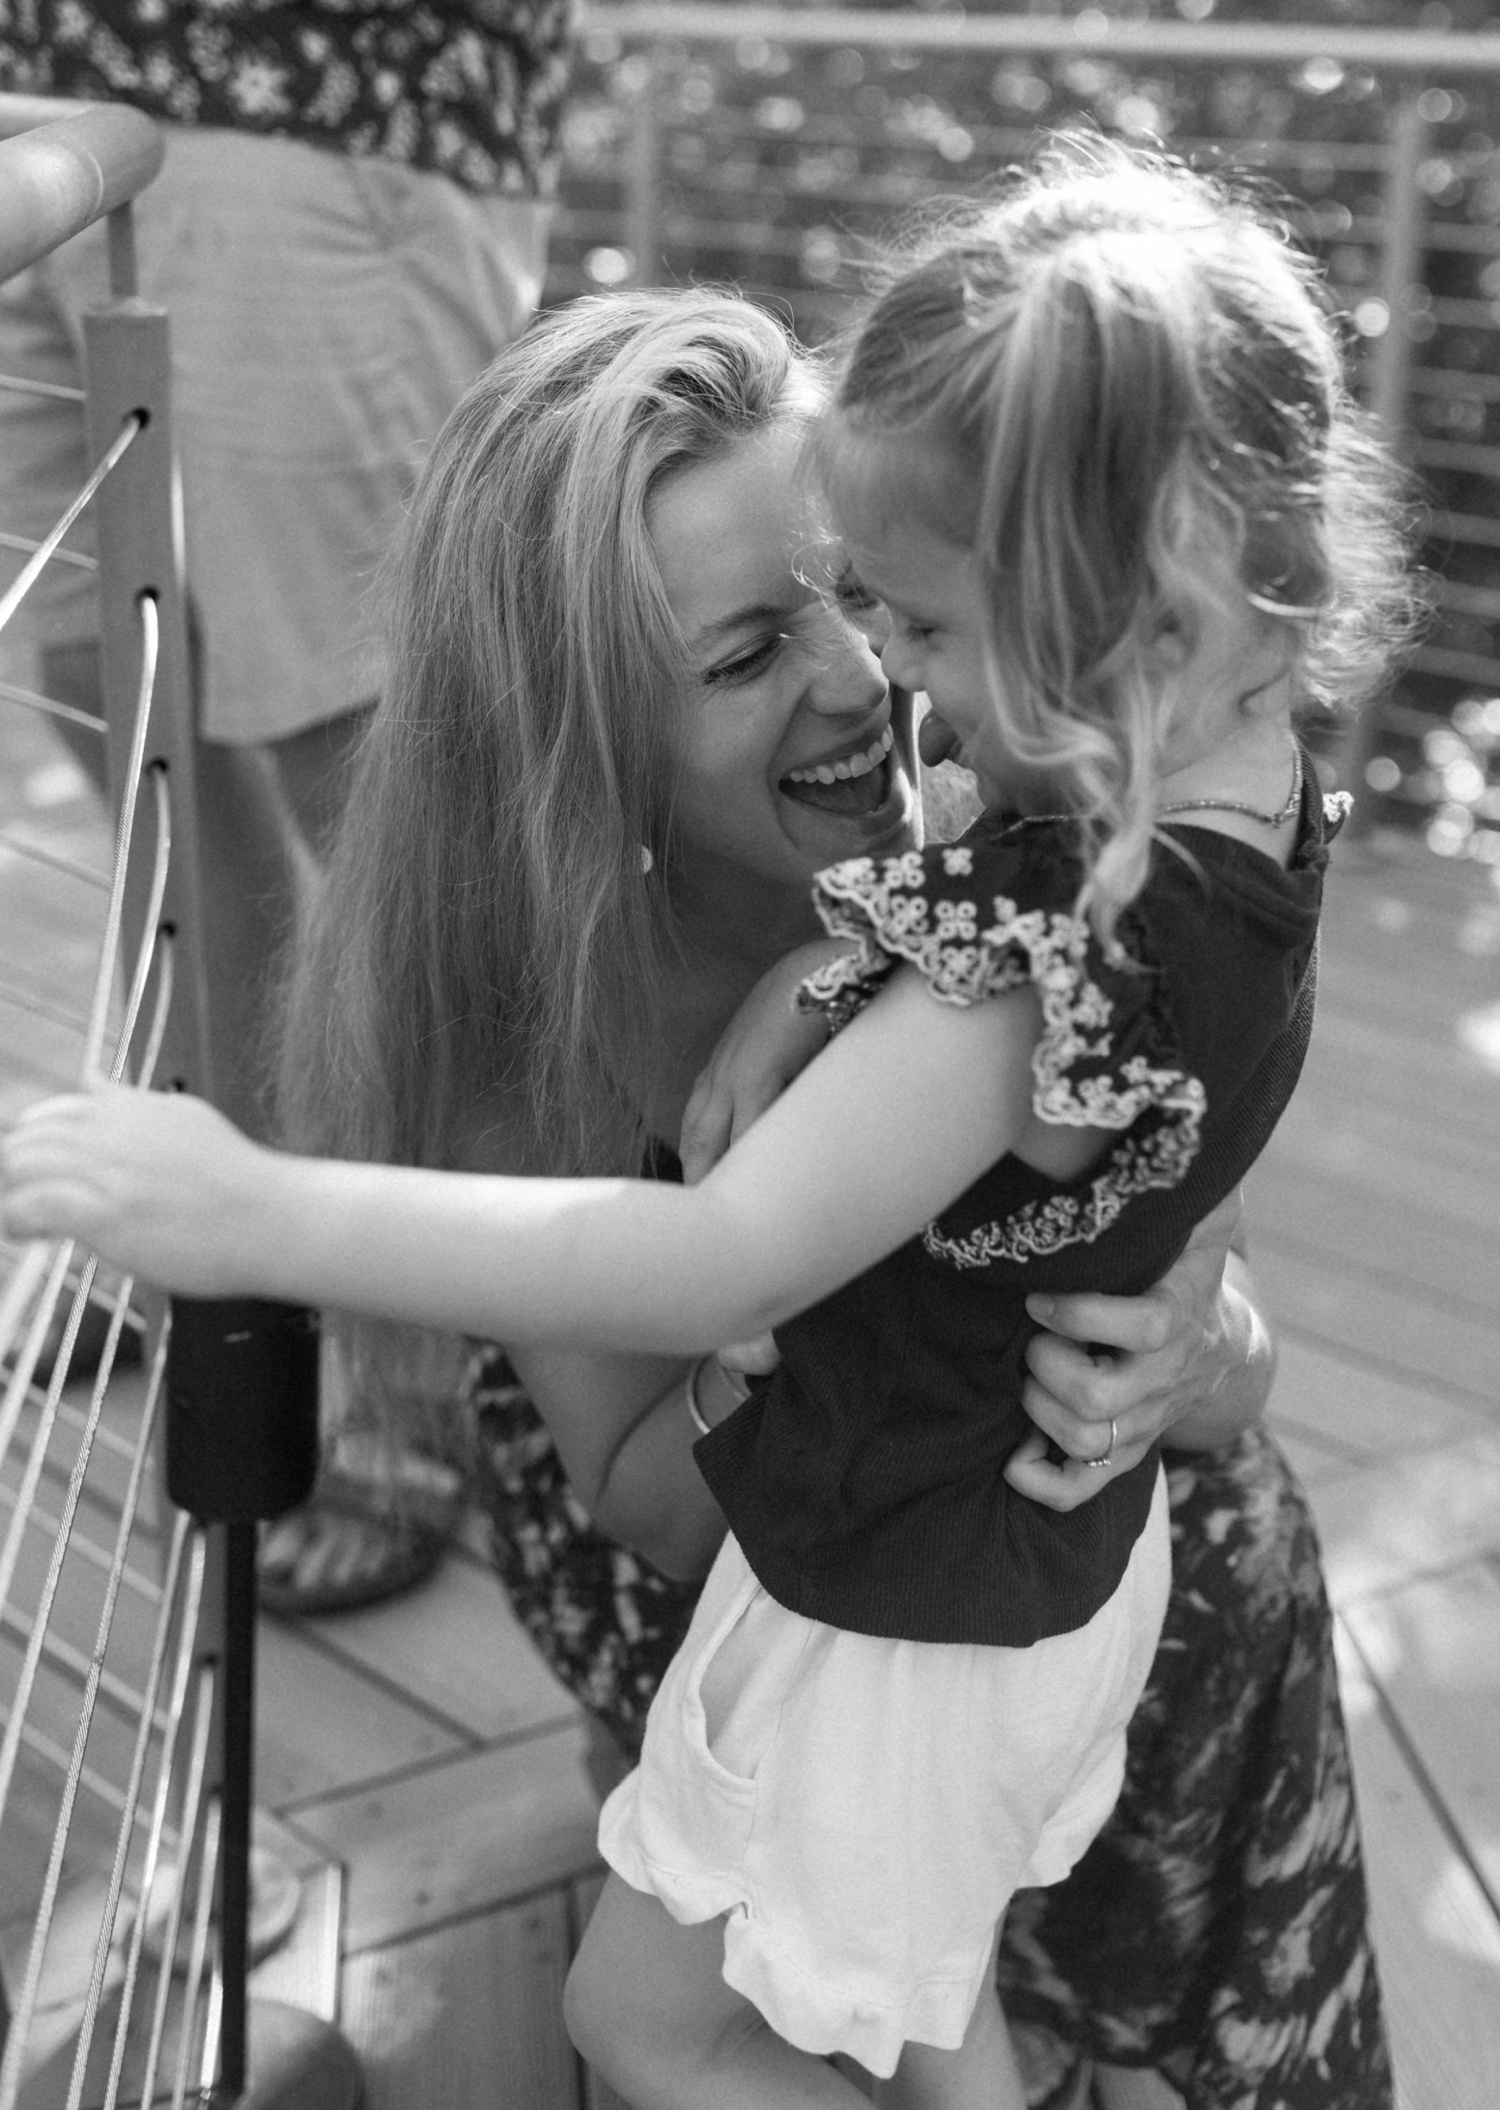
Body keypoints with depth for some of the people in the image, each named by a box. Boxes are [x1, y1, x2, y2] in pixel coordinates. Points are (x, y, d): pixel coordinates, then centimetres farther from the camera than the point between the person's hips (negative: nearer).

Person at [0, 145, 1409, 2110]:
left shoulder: (1049, 953, -37)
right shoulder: (1248, 786, -9)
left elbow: (725, 1259, -41)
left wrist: (267, 1213, -41)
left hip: (901, 1624, -9)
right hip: (1060, 1556, 9)